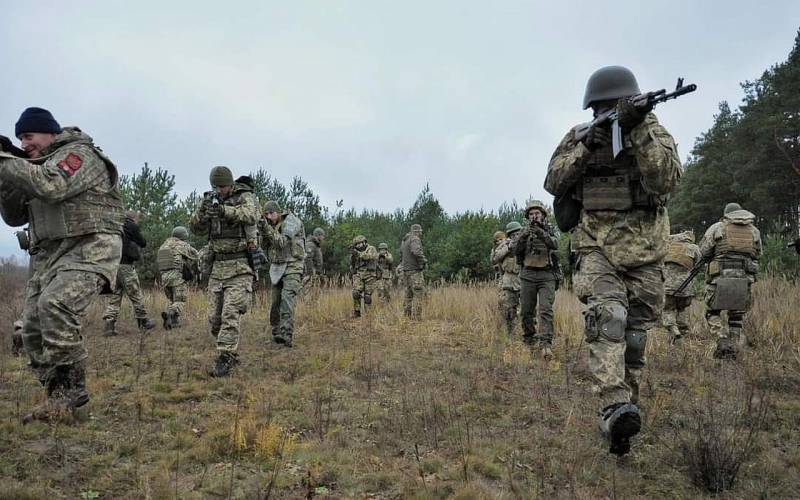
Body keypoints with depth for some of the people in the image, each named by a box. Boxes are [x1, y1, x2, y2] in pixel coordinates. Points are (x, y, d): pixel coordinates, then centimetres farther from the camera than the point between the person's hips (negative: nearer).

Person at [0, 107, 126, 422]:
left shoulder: (79, 153, -1)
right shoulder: (36, 166, 25)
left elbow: (51, 186, -21)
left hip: (88, 248, -9)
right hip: (49, 256, 9)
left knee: (56, 304, -31)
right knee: (33, 330, 0)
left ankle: (72, 387, -22)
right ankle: (61, 397, 7)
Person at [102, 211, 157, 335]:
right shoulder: (132, 227, -4)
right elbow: (143, 243, 1)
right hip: (125, 266, -6)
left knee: (114, 296, 7)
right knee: (136, 296, 4)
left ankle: (109, 325, -1)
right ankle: (144, 322, 13)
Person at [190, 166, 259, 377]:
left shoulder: (245, 197, -4)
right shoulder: (213, 201, 12)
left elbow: (251, 216, -26)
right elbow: (197, 228, 4)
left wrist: (224, 210, -39)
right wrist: (203, 208, -14)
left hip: (240, 267, -6)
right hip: (217, 267, 6)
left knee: (230, 314, -16)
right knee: (214, 319, 6)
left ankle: (224, 361, -14)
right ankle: (232, 355, 23)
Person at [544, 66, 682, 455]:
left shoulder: (654, 132, 1)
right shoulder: (578, 136, 6)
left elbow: (666, 180, -16)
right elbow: (553, 182, -2)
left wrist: (639, 132, -25)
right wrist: (586, 148, -15)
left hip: (643, 252, 1)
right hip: (596, 248, -1)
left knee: (634, 336, 8)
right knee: (607, 317, -25)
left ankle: (624, 407, 22)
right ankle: (615, 409, -36)